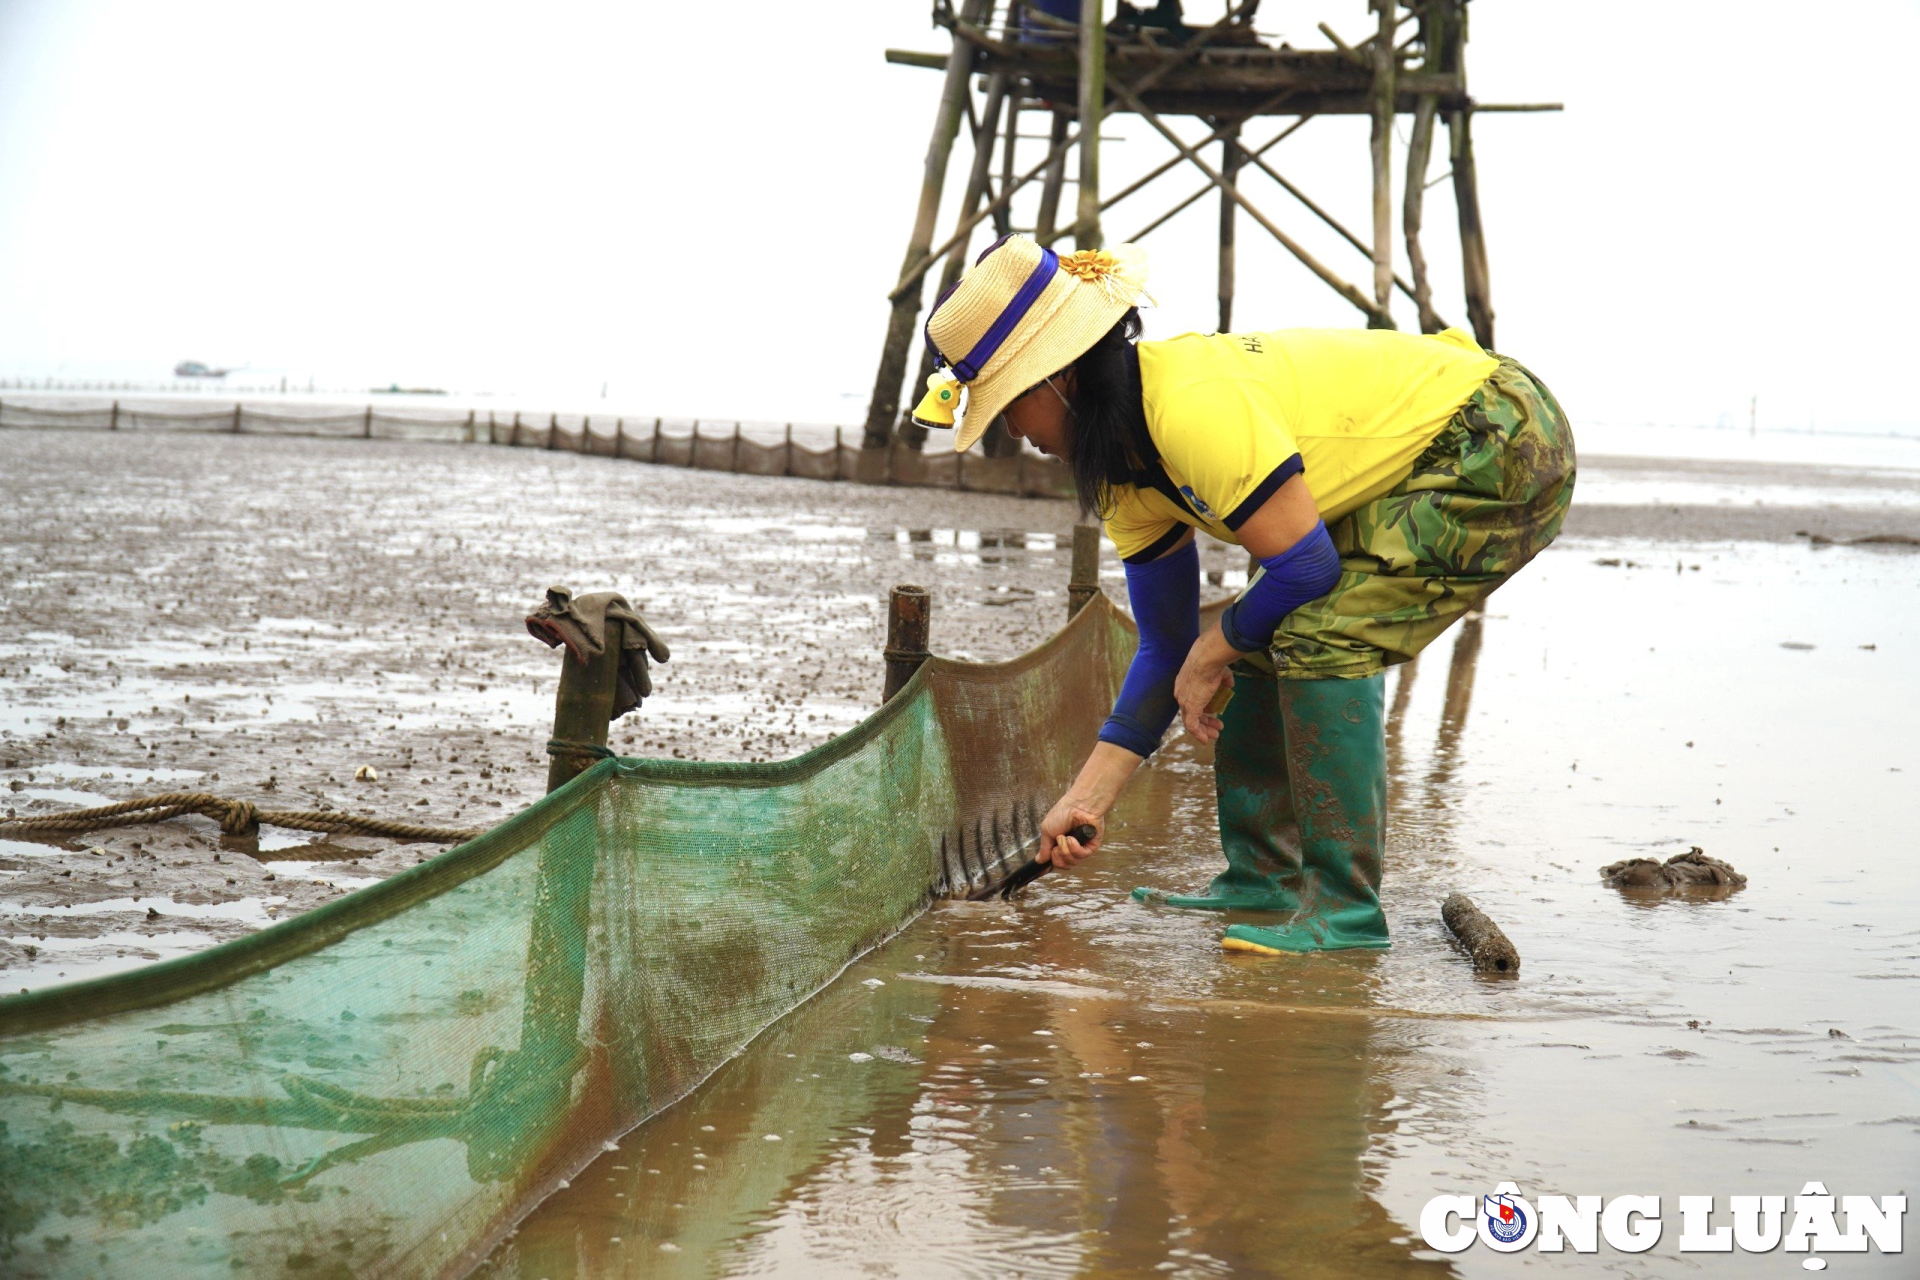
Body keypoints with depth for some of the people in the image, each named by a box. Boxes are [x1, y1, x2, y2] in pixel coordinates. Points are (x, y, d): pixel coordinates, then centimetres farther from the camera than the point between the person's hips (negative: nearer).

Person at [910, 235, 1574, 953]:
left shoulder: (1197, 408, -29)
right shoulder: (1125, 469, 2)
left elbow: (1305, 565, -25)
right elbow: (1166, 646, 7)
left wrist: (1211, 654, -8)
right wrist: (1090, 795, 2)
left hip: (1505, 456, -10)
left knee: (1318, 637, -21)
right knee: (1261, 641, 5)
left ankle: (1344, 910, -13)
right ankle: (1262, 886, 14)